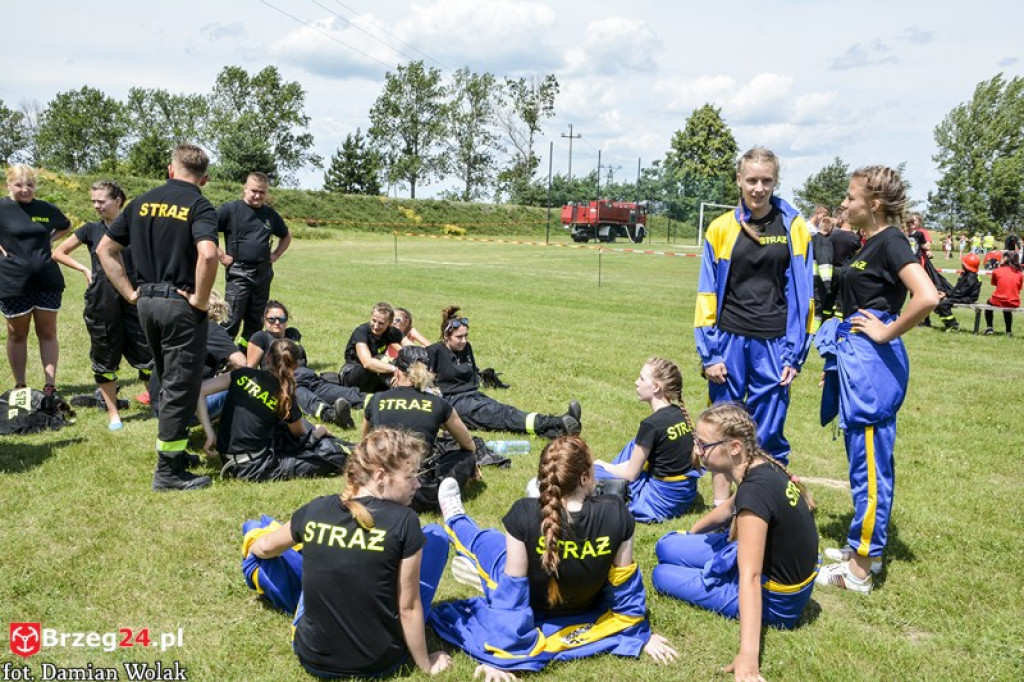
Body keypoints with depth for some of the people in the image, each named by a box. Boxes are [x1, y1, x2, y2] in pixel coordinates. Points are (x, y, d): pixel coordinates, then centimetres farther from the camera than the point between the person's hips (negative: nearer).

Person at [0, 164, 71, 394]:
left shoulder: (47, 209, 4)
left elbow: (65, 226, 23)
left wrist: (49, 240, 7)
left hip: (47, 280, 2)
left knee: (48, 333, 4)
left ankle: (50, 386, 8)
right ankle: (20, 387, 18)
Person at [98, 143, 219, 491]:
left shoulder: (142, 202, 9)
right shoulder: (199, 206, -10)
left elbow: (105, 248, 10)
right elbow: (207, 254, -28)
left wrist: (130, 292, 9)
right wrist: (201, 300, -16)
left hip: (147, 302, 7)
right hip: (180, 305, -7)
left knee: (168, 383, 21)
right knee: (181, 388, 2)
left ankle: (173, 452, 33)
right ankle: (169, 471, 8)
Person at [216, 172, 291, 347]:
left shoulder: (270, 214, 11)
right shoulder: (230, 209, -4)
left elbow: (286, 236, 27)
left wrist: (275, 255, 12)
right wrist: (221, 255, -10)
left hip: (263, 273, 5)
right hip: (238, 272, -5)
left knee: (255, 322, 9)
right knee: (231, 321, -8)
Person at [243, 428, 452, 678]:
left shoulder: (315, 510, -6)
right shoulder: (404, 522, -18)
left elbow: (266, 548, 15)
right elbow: (408, 607, -11)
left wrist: (253, 547, 39)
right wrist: (426, 664, 4)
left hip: (313, 659, 3)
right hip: (380, 662, -3)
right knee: (436, 540, 12)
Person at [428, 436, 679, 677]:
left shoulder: (525, 514, -34)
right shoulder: (615, 512, -28)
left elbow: (512, 591, -25)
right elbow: (624, 583, -15)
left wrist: (501, 656, -14)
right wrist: (643, 635, 2)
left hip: (533, 613, -2)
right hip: (583, 612, 3)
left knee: (487, 541, 24)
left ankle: (456, 523, 57)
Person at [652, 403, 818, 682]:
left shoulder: (755, 491, -32)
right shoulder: (765, 465, -4)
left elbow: (750, 578, -36)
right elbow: (731, 508, 18)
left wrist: (748, 656, -37)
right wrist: (690, 534, 30)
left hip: (774, 600, -9)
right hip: (782, 568, 9)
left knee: (662, 575, 2)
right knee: (667, 547, 10)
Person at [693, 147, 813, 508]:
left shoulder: (794, 227, 2)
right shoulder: (722, 228, 3)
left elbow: (802, 293, 2)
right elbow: (708, 293, 4)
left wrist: (795, 354, -3)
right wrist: (709, 352, -2)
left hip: (774, 343, -1)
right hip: (729, 340, 1)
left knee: (769, 432, 2)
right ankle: (720, 503, 18)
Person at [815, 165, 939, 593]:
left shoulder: (891, 243, -15)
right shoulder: (870, 243, 14)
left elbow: (927, 297, -31)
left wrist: (887, 333, -18)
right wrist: (838, 361, 21)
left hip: (873, 364, -10)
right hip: (855, 361, 10)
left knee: (869, 464, -2)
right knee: (863, 459, 17)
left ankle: (859, 569, 8)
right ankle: (864, 545, 31)